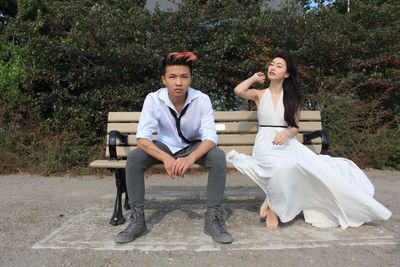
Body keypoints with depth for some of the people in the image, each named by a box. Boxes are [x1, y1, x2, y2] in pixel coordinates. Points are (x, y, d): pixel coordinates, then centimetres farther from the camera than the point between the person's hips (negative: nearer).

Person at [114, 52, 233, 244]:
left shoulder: (201, 99, -21)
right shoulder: (153, 99, -20)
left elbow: (210, 137, -27)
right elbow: (142, 138, -24)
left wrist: (191, 158, -47)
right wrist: (166, 158, -42)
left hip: (194, 146, 0)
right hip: (164, 146, 1)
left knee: (218, 157, -30)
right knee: (133, 158, -25)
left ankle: (213, 219, -17)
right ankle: (137, 220, -12)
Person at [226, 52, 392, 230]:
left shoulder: (292, 97, 13)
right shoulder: (259, 94, 10)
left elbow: (295, 127, 9)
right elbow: (238, 90, -10)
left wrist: (287, 133, -16)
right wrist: (255, 78, 9)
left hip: (288, 143, 3)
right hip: (266, 144, -3)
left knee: (317, 168, -25)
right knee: (283, 166, -36)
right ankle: (272, 205, -15)